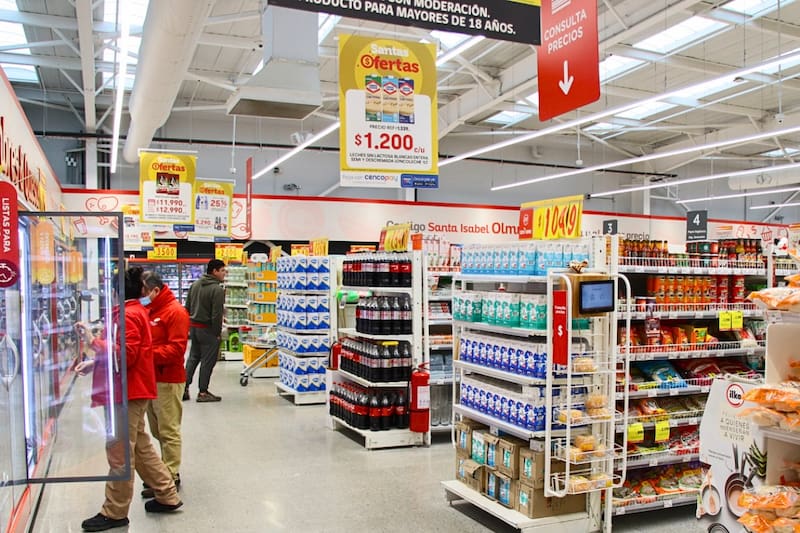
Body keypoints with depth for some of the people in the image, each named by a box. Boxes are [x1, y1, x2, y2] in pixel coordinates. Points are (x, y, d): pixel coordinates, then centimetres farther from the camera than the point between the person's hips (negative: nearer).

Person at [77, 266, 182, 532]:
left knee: (119, 455, 0)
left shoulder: (128, 315, -17)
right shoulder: (135, 311, 16)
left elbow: (125, 356, -24)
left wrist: (94, 341, -23)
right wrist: (94, 363, 15)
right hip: (133, 390, 11)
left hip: (126, 393, -11)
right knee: (140, 447, 18)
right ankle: (167, 496, 26)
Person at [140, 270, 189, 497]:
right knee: (157, 430, 16)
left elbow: (176, 349, -20)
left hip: (168, 380, -9)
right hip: (150, 378, 9)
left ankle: (171, 477, 6)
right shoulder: (149, 310, 14)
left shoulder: (176, 312, -13)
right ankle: (165, 469, 28)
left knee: (169, 431, -2)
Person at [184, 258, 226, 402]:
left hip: (194, 326, 8)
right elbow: (216, 315, -19)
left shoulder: (195, 285, 9)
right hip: (207, 329, -8)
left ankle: (184, 388, 18)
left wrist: (189, 326, 19)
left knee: (193, 357, 18)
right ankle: (203, 392, 8)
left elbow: (187, 307, 14)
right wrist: (217, 333, -10)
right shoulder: (217, 290, -17)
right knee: (208, 360, 2)